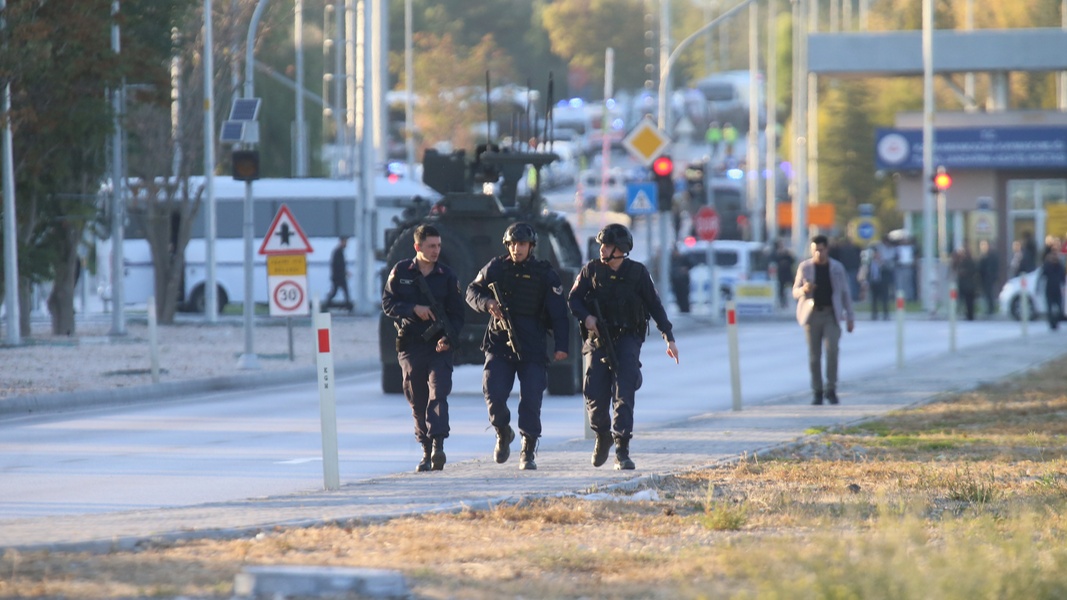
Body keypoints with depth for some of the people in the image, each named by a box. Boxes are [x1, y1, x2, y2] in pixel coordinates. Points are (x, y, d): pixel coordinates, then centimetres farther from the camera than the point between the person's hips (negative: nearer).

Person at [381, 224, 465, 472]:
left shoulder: (447, 276, 5)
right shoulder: (400, 272, 5)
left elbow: (457, 313, 4)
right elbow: (388, 303, 2)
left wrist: (449, 339, -12)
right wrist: (414, 309, -15)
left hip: (439, 347, -1)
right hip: (410, 346, 1)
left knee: (438, 393, -18)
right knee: (418, 402, 5)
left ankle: (438, 445, -27)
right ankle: (427, 451, 14)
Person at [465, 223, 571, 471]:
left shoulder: (545, 274, 0)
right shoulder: (496, 269, 5)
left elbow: (559, 312, -1)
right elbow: (472, 292, 14)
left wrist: (561, 346, -11)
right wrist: (487, 303, -9)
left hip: (532, 349, -1)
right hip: (499, 345, 1)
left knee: (531, 401, -8)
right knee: (494, 394, -9)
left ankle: (528, 452, 3)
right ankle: (503, 433, 20)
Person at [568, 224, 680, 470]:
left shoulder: (638, 273, 0)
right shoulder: (592, 270, 2)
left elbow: (655, 306, 6)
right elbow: (573, 299, 6)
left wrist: (669, 338, 3)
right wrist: (585, 316, -15)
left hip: (627, 340, -1)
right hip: (598, 340, 2)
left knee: (624, 395, -14)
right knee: (595, 397, -4)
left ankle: (622, 451, -14)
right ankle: (602, 436, 26)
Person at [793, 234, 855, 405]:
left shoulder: (837, 268, 6)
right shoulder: (805, 267, 5)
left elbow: (845, 293, 10)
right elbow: (795, 292, 6)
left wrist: (850, 317, 7)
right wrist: (804, 289, -18)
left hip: (831, 315, -1)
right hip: (812, 314, 1)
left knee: (832, 350, -16)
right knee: (814, 355, 0)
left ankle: (831, 389, -8)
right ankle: (817, 392, 8)